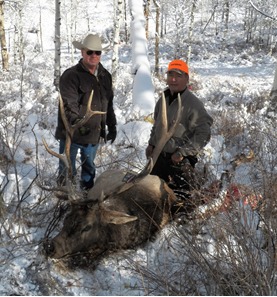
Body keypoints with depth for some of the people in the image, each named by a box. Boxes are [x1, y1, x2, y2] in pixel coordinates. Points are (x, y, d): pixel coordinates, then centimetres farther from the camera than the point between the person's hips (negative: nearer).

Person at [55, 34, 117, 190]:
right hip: (72, 133, -5)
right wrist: (77, 123, -35)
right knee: (67, 170, 4)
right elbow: (69, 105, -21)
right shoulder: (71, 75, -11)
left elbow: (108, 103, 16)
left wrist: (112, 126, 14)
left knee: (89, 167, 18)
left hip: (94, 133, 6)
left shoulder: (105, 76, 10)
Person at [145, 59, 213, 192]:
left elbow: (203, 135, -20)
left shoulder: (193, 104, -17)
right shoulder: (163, 100, 8)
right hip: (159, 156, 8)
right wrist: (151, 144, 13)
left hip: (180, 161, -8)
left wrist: (183, 152, -19)